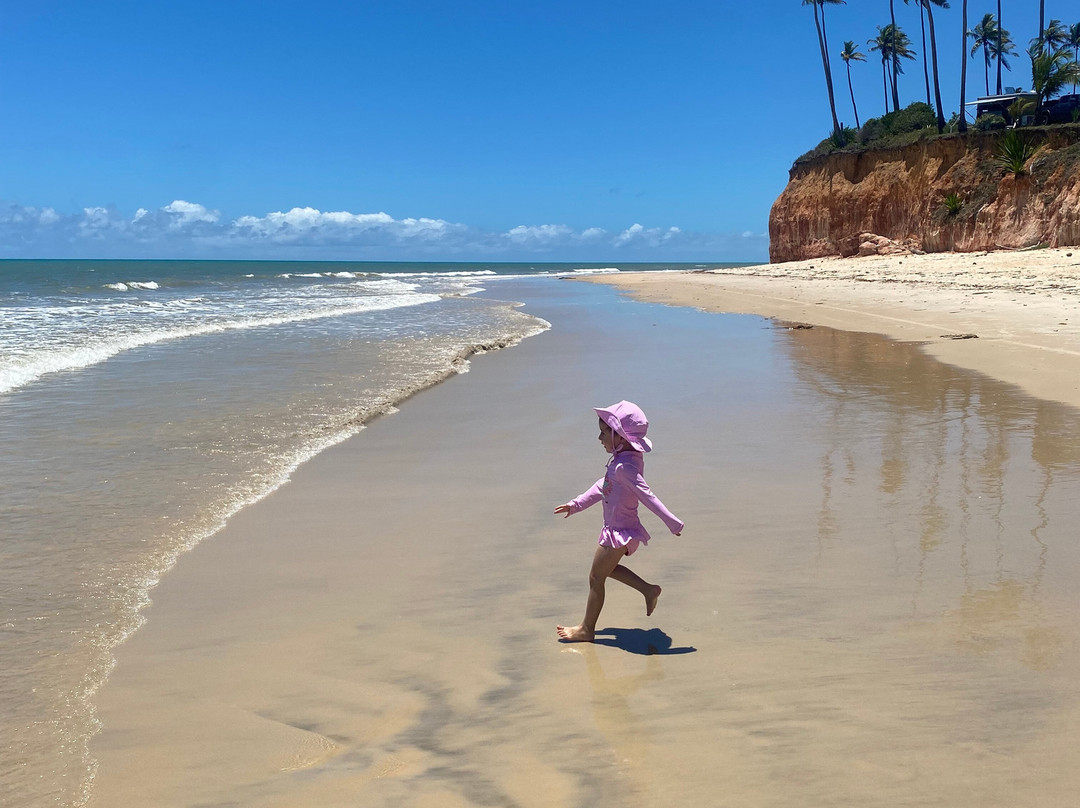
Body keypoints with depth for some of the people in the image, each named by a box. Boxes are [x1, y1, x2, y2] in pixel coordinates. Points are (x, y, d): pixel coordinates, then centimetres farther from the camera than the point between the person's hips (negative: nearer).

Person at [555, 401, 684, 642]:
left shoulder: (623, 466, -28)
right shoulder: (628, 458, 3)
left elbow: (647, 496, -30)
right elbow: (603, 486, 14)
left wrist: (672, 523, -29)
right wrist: (576, 504, 18)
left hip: (619, 532, -9)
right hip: (624, 529, 9)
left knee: (596, 578, 6)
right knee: (607, 568, 28)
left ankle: (586, 629, 21)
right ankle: (648, 589, 29)